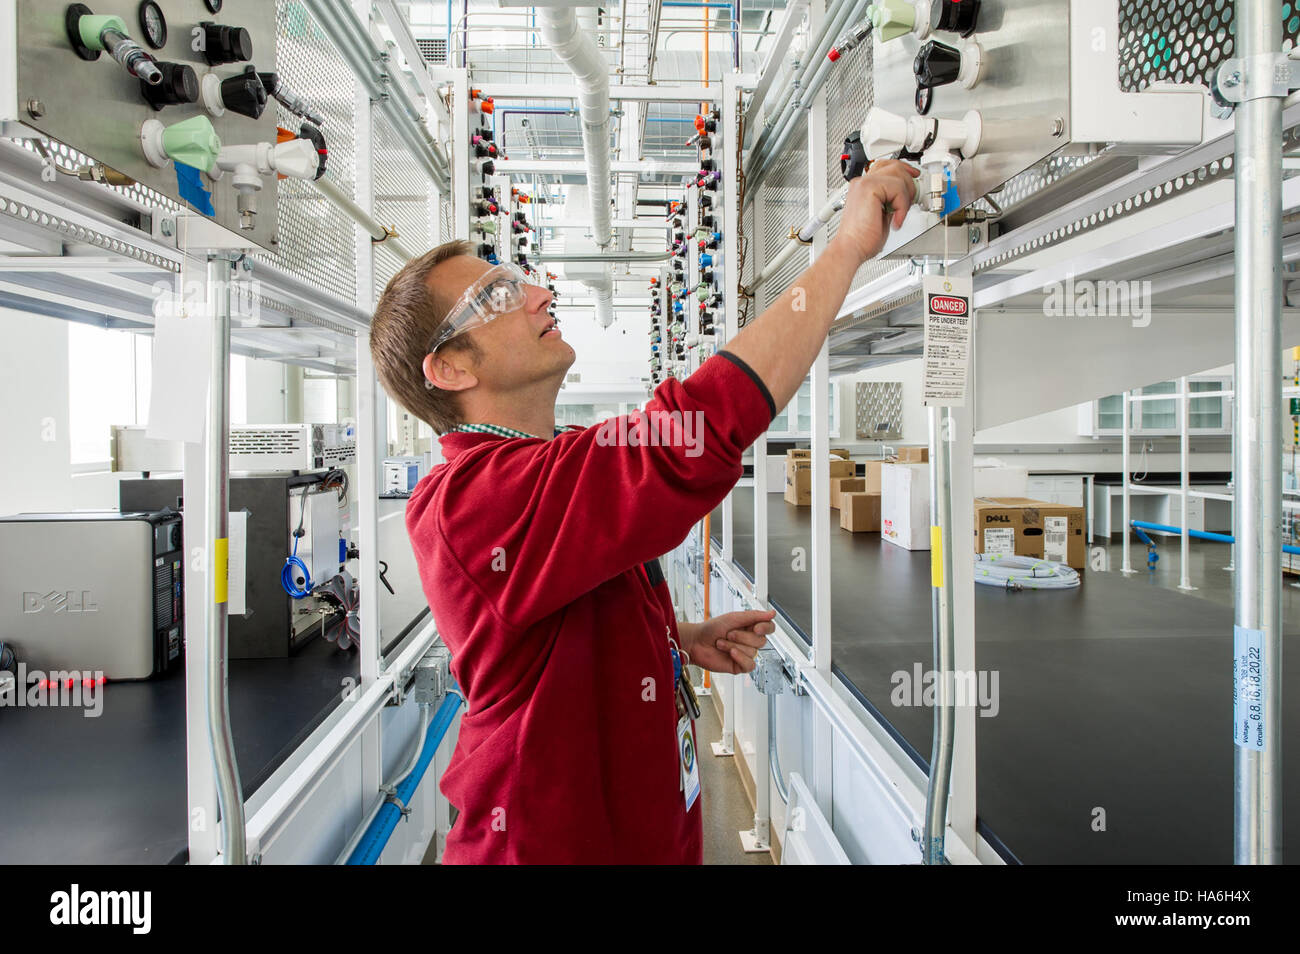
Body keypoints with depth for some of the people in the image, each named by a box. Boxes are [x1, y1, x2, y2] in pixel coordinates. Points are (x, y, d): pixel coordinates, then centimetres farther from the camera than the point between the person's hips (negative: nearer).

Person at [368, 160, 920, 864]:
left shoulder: (544, 473, 6)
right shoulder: (469, 498, -28)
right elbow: (698, 429, -40)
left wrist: (686, 641, -1)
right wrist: (850, 244, -32)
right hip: (555, 845, -8)